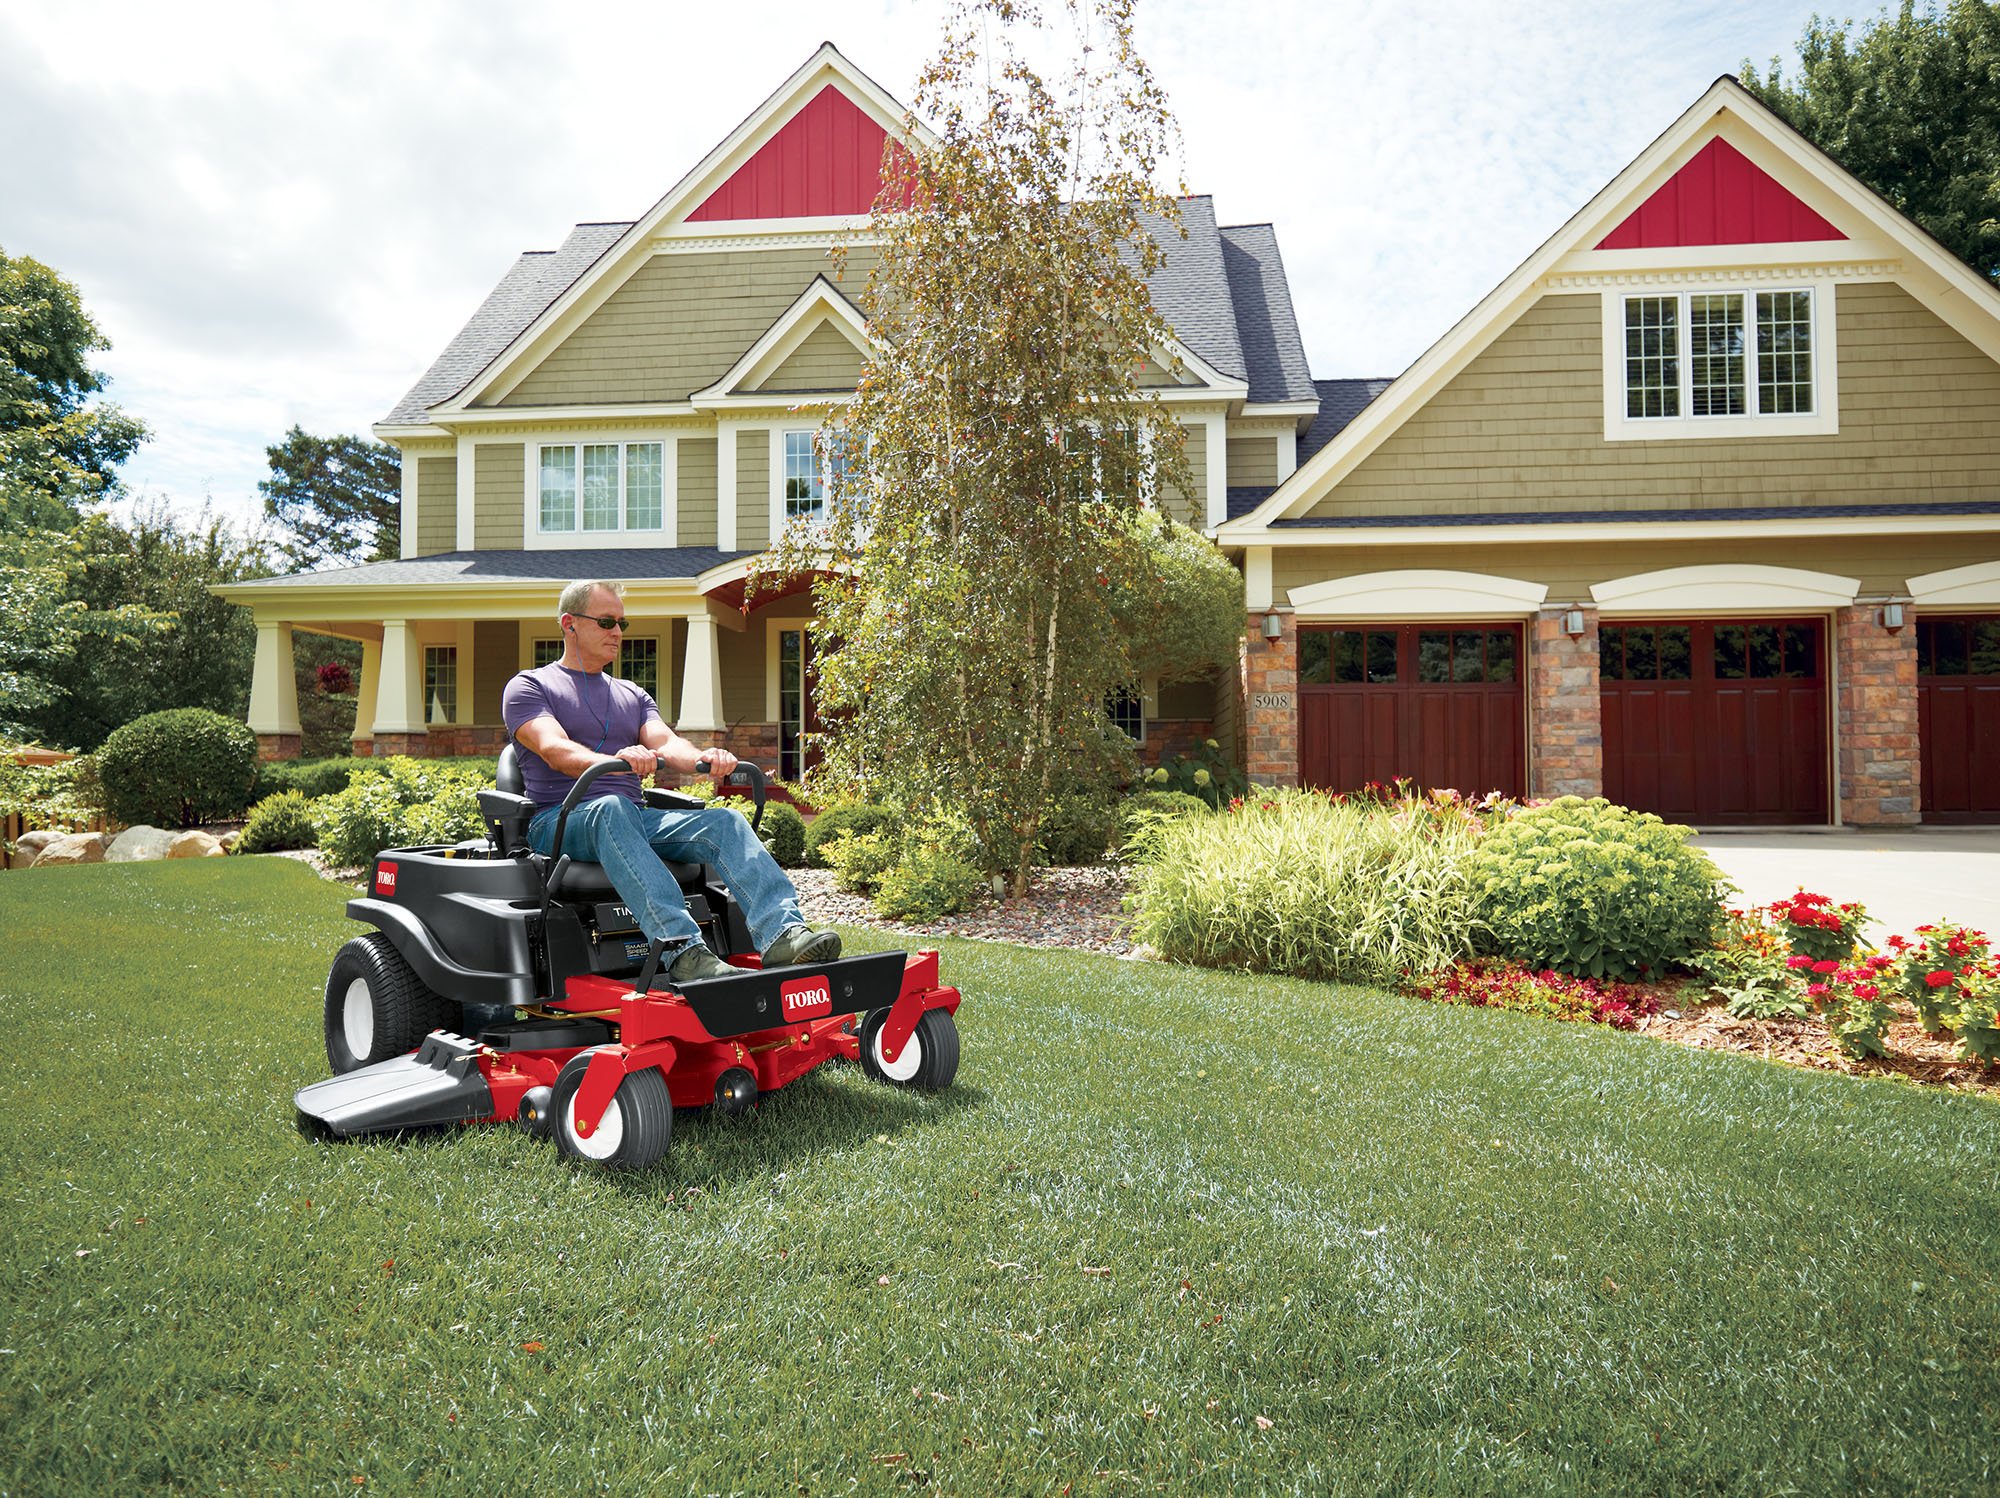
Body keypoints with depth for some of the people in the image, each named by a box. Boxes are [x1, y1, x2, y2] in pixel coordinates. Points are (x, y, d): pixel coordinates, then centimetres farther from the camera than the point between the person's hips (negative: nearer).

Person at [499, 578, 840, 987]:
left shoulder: (633, 695, 26)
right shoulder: (528, 686, 10)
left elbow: (667, 743, 6)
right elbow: (554, 749, -11)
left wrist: (704, 757, -19)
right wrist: (614, 761, -33)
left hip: (636, 819, 5)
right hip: (559, 822, -4)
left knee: (723, 821, -23)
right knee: (612, 808, -39)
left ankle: (783, 933, -45)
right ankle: (683, 951, -55)